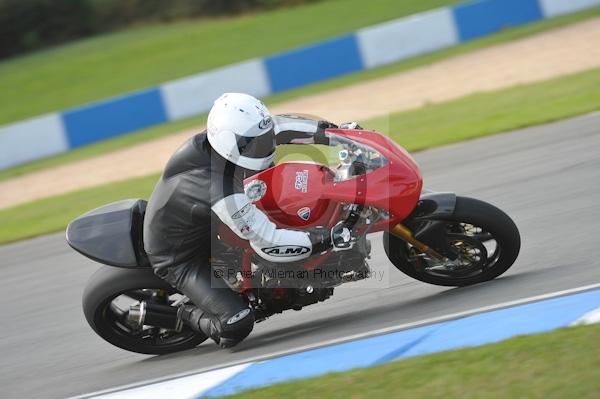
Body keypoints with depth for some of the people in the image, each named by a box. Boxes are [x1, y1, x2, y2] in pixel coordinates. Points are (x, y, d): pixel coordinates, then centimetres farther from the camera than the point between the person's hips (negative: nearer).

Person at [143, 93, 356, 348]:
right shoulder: (224, 193, -40)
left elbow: (276, 127, -3)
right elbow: (268, 243, -37)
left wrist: (326, 132, -8)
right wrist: (326, 239, -38)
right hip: (177, 258, -9)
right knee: (238, 323, -20)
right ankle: (191, 316, 12)